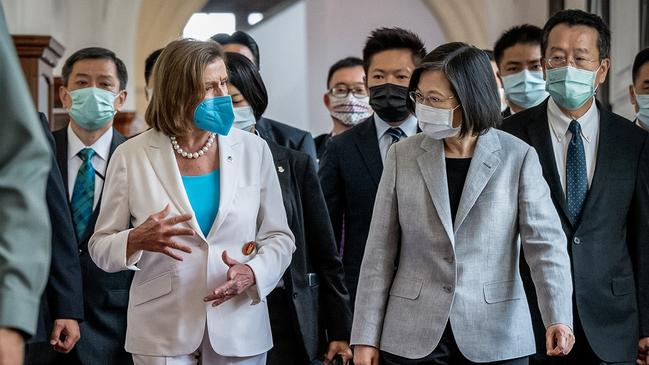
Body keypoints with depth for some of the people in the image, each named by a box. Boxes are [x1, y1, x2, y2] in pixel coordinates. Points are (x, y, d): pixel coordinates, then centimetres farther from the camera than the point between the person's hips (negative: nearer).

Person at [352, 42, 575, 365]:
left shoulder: (518, 157, -2)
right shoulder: (403, 156, 3)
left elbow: (544, 241, -9)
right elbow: (380, 252, 3)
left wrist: (557, 318, -24)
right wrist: (366, 338, 0)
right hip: (413, 339, 1)